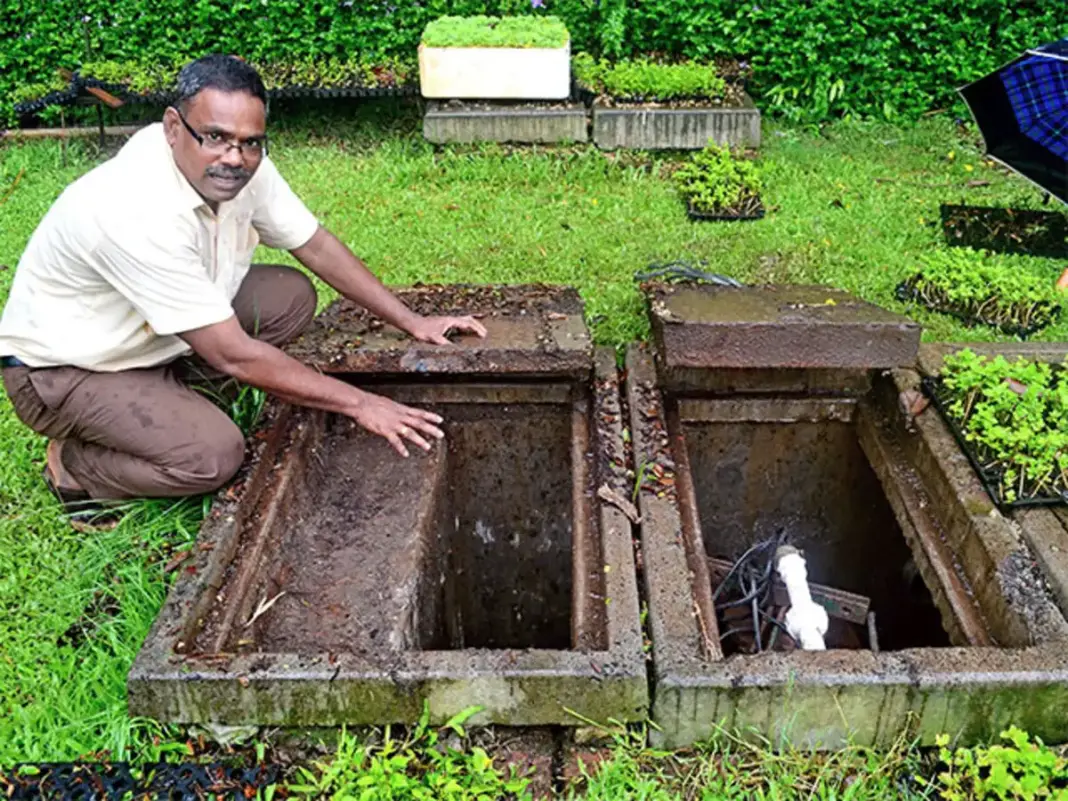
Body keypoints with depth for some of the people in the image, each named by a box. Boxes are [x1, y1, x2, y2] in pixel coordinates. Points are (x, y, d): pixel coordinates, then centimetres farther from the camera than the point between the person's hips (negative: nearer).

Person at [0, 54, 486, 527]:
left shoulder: (241, 166, -15)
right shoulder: (141, 215, -37)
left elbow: (317, 246, -2)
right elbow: (234, 356, -34)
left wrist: (411, 322, -5)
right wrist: (358, 404, -28)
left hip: (152, 339, 8)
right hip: (61, 369, -7)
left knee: (292, 297, -6)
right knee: (214, 454, -27)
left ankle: (167, 397, 4)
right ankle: (73, 468, 1)